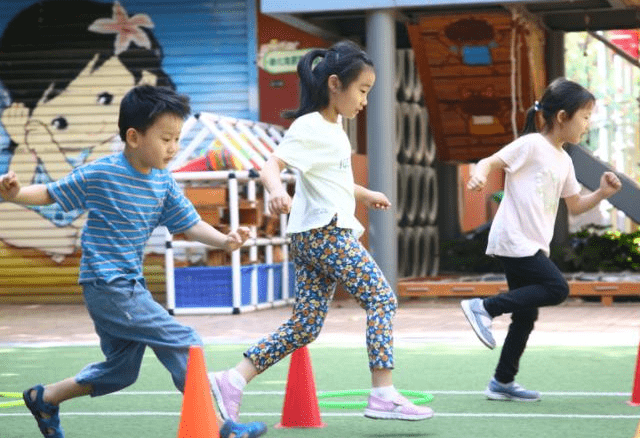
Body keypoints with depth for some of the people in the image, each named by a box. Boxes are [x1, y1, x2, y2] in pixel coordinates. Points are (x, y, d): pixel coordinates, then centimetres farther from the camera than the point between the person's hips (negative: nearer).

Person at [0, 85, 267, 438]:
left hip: (131, 286, 9)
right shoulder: (99, 174, -13)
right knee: (184, 344, -14)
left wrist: (224, 240, -11)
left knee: (121, 371, 20)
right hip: (106, 286, -9)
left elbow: (190, 225, 6)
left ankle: (44, 398, 34)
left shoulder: (163, 183, 5)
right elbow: (50, 194, -3)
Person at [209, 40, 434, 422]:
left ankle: (233, 380, 6)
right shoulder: (310, 128, -12)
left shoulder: (334, 126, 18)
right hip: (325, 233, -10)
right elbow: (272, 165, -25)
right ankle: (383, 395, -10)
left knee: (305, 326, 7)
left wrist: (366, 195, 39)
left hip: (311, 239, 10)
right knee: (382, 299, -7)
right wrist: (278, 191, -45)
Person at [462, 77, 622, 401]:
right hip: (513, 239, -9)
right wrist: (479, 174, -36)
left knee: (526, 315, 10)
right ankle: (485, 307, -11)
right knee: (557, 289, -18)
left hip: (531, 246, 9)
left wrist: (601, 194, 7)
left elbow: (575, 206, 23)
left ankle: (503, 382, 17)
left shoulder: (564, 161, 16)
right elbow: (491, 162, -14)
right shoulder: (531, 145, -9)